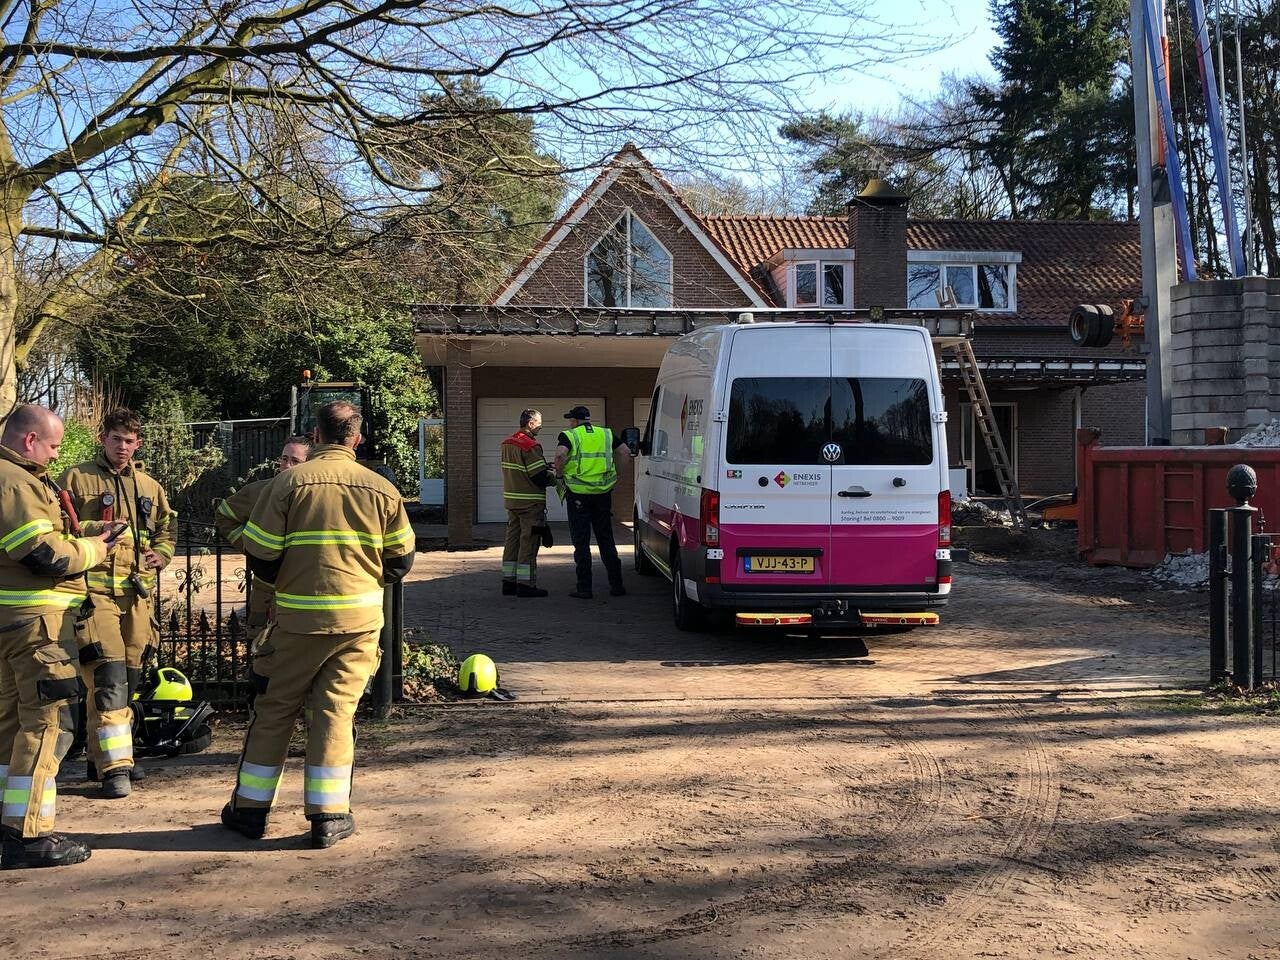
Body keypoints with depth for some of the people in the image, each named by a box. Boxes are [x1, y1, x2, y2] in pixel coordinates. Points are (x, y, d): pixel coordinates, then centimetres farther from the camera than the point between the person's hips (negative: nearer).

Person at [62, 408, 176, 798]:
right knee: (107, 680, -15)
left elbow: (167, 529, 29)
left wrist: (161, 554, 10)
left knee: (129, 679, 10)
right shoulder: (77, 478, 3)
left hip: (137, 593, 6)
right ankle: (114, 766, -14)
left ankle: (103, 756, 24)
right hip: (95, 590, -6)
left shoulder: (150, 487, 17)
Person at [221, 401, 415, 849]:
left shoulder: (289, 482, -6)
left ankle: (250, 809, 20)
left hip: (299, 617, -1)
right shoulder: (381, 489, 1)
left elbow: (259, 555, -4)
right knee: (336, 711, 8)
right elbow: (401, 559, 8)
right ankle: (329, 816, 9)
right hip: (360, 617, 1)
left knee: (274, 710, 12)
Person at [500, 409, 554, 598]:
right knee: (529, 542, -4)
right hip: (530, 502, -9)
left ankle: (509, 582, 17)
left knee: (512, 540, 13)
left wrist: (546, 468, 12)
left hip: (511, 500, 9)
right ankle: (525, 584, -3)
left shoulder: (507, 443, 13)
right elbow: (540, 476, -19)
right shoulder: (530, 445, -17)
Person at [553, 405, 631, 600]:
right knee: (606, 539, 14)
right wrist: (613, 471, 14)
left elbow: (560, 455, -20)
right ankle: (616, 585, 14)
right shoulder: (606, 434, 11)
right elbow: (626, 453, 7)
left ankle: (584, 588, 2)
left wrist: (560, 473, -3)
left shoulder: (569, 436, -2)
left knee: (581, 542, 3)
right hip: (603, 493, 4)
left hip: (578, 494, -4)